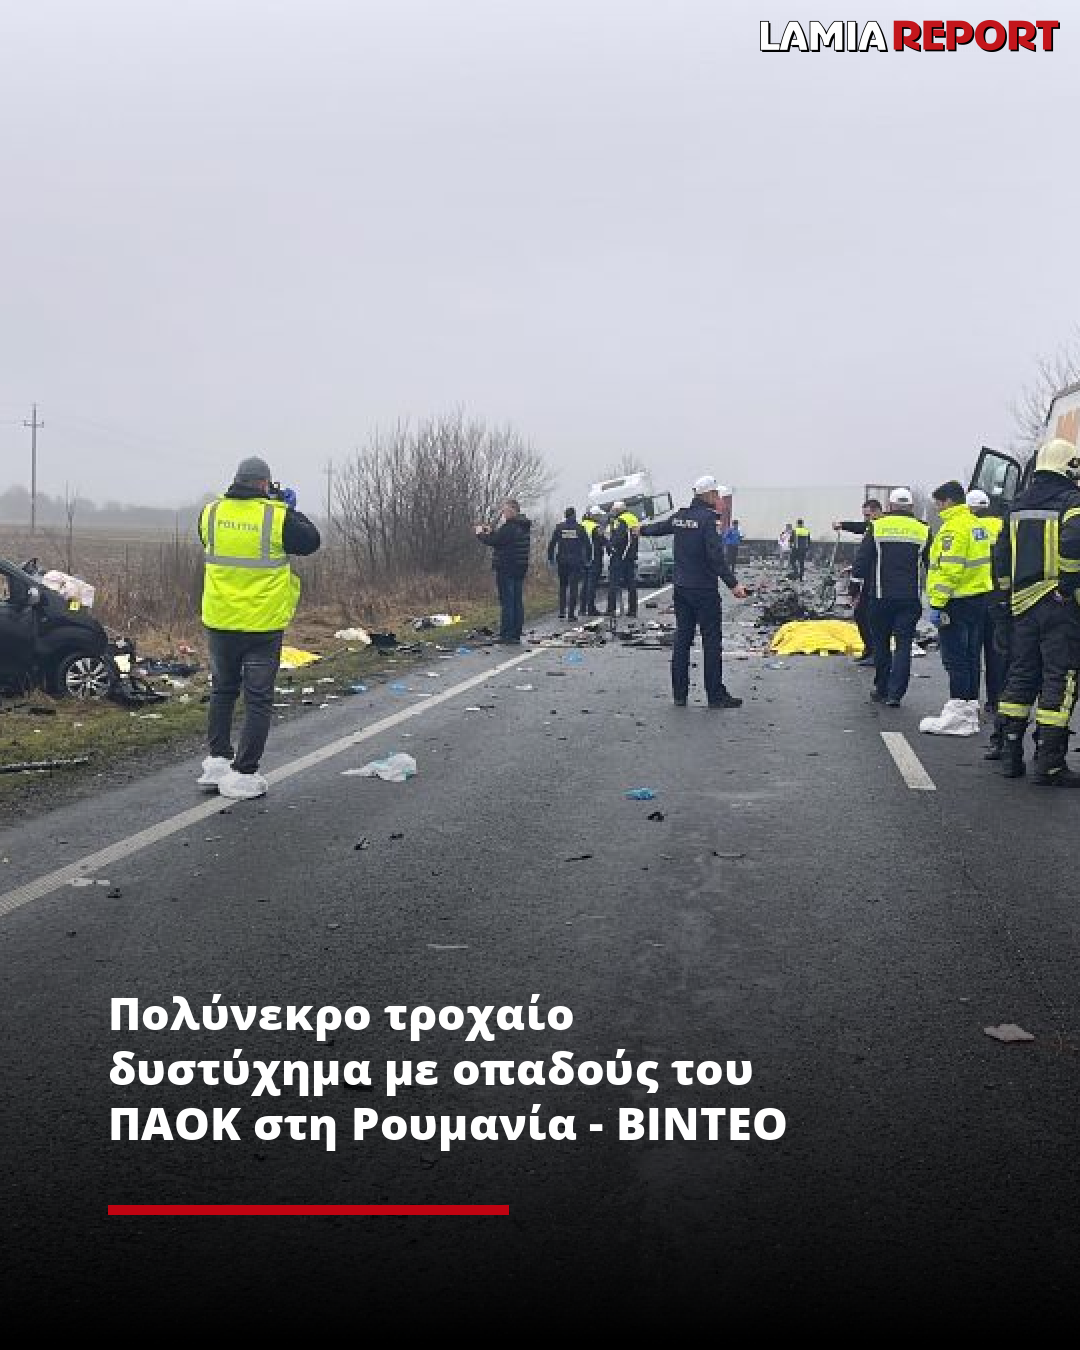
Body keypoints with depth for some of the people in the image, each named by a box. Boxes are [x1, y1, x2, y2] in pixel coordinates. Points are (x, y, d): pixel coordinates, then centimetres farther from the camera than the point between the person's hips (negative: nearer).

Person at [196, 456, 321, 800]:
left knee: (222, 691, 21)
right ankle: (243, 775, 4)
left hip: (220, 621, 4)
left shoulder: (211, 512, -2)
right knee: (258, 699, 4)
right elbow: (311, 541, 0)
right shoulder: (277, 517, -14)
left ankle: (217, 761, 23)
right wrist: (289, 509, 12)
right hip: (263, 624, -4)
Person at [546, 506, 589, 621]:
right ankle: (571, 613, -4)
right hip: (576, 561, -2)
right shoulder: (579, 528, -2)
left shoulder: (559, 528, 1)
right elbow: (587, 544, -1)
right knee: (574, 587, 1)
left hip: (562, 561, 2)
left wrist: (551, 557, 8)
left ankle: (562, 611, 11)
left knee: (563, 586, 15)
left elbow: (551, 543, 1)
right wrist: (587, 558, 7)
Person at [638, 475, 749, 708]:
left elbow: (660, 527, 29)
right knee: (712, 641, -2)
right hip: (705, 590, -7)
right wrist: (733, 584, -24)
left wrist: (643, 529, 51)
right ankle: (716, 695, 0)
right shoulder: (707, 518, -14)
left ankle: (679, 694, 13)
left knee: (682, 638, 10)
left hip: (681, 588, 8)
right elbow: (716, 556, -22)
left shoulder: (680, 516, 8)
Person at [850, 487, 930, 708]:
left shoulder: (876, 527, 0)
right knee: (903, 644, 1)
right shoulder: (923, 531, 5)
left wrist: (855, 589, 7)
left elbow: (861, 561, 0)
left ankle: (881, 690, 16)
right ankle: (895, 693, -7)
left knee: (881, 642, 11)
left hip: (882, 597, 0)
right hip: (910, 598, 1)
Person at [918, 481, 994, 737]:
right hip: (980, 599, 9)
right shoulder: (977, 524, 15)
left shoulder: (953, 527, -15)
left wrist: (937, 604, -21)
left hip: (957, 602, -9)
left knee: (955, 659, -6)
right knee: (970, 659, 13)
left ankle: (956, 717, -5)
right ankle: (970, 715, 18)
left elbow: (949, 569, -22)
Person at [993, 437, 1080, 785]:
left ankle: (1011, 755, 16)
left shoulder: (1019, 503, 14)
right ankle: (1049, 764, -5)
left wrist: (1006, 591, 23)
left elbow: (1002, 551, 16)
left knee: (1021, 675, 13)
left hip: (1022, 603, 6)